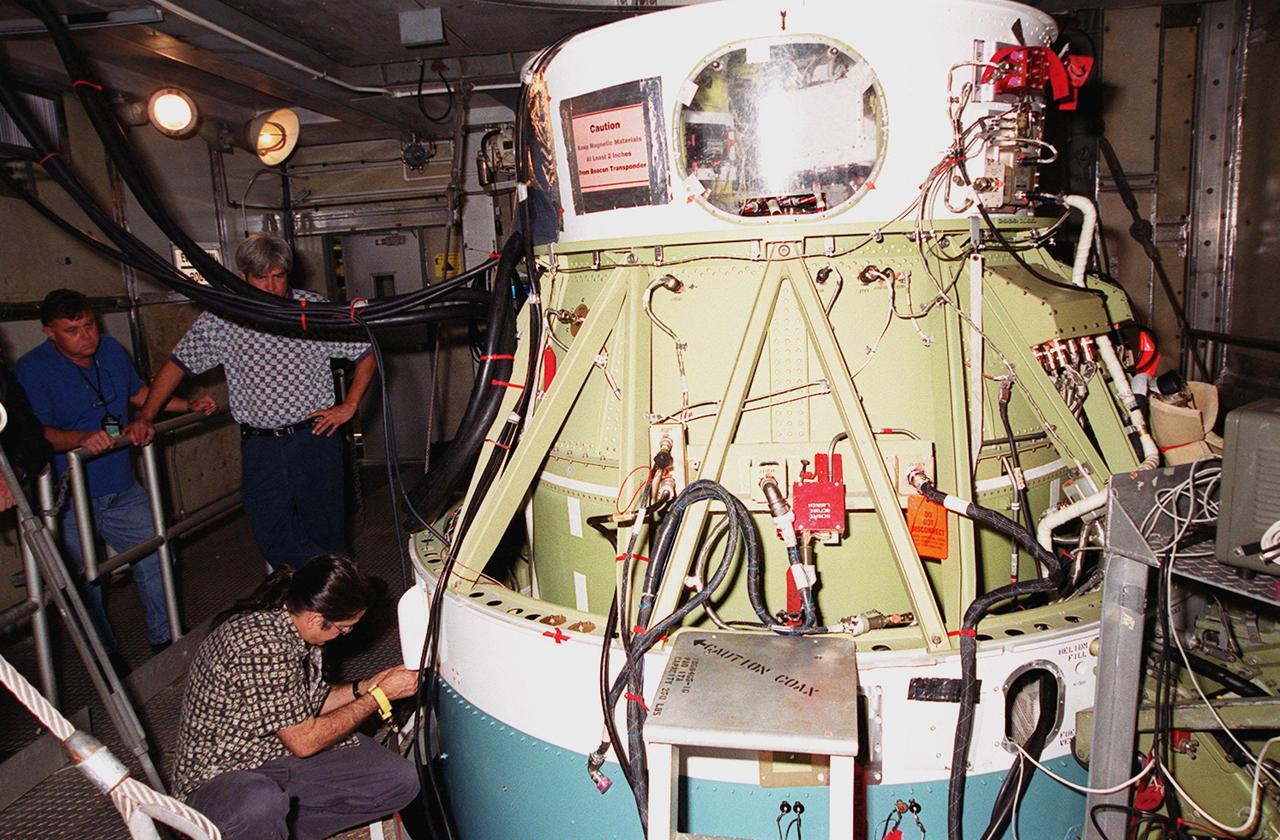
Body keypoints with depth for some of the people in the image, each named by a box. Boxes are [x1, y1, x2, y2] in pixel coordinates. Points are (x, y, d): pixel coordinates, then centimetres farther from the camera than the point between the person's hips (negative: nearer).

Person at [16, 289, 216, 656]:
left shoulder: (110, 349, 5)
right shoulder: (32, 369, -12)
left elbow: (139, 393, 20)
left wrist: (189, 405, 10)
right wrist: (82, 438, -37)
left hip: (123, 489, 5)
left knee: (156, 559, 9)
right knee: (85, 583, 5)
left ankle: (165, 640, 26)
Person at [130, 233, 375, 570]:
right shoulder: (219, 320, 2)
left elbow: (366, 353, 4)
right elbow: (179, 363, 12)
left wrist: (349, 407, -1)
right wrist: (145, 417, 8)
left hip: (315, 438, -1)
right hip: (258, 445, 2)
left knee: (325, 535, 4)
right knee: (274, 539, -2)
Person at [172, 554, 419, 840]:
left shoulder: (292, 624, -1)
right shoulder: (262, 646, -30)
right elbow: (304, 741, -21)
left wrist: (365, 687, 0)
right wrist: (379, 696, -14)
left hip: (279, 753, 8)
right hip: (219, 774, -8)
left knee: (401, 782, -8)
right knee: (261, 805, -43)